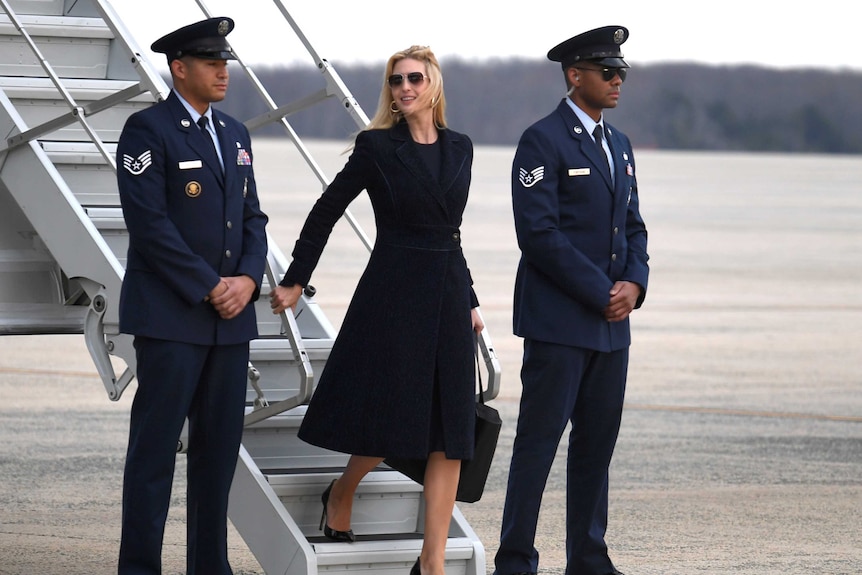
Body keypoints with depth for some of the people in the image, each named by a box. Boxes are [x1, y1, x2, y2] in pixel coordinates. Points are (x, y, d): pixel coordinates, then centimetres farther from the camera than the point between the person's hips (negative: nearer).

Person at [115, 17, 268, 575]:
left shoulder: (235, 134, 16)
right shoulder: (148, 130, -6)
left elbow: (252, 216, 15)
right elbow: (149, 222, -14)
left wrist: (247, 278, -4)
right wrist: (209, 287, -14)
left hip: (230, 317, 7)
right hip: (170, 316, -7)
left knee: (220, 448, 8)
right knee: (155, 446, -4)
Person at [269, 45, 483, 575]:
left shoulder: (459, 148, 11)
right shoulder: (377, 147, -3)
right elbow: (326, 213, 0)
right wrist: (296, 282, -2)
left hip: (448, 295, 5)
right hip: (393, 295, -5)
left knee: (450, 436, -1)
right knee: (391, 419, -2)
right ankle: (341, 493, 30)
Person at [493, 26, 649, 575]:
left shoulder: (619, 145, 16)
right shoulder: (543, 141, -9)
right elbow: (539, 232, -15)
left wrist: (634, 283, -1)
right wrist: (600, 292, -15)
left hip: (610, 323, 7)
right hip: (558, 319, -7)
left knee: (598, 443, 10)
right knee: (538, 442, -5)